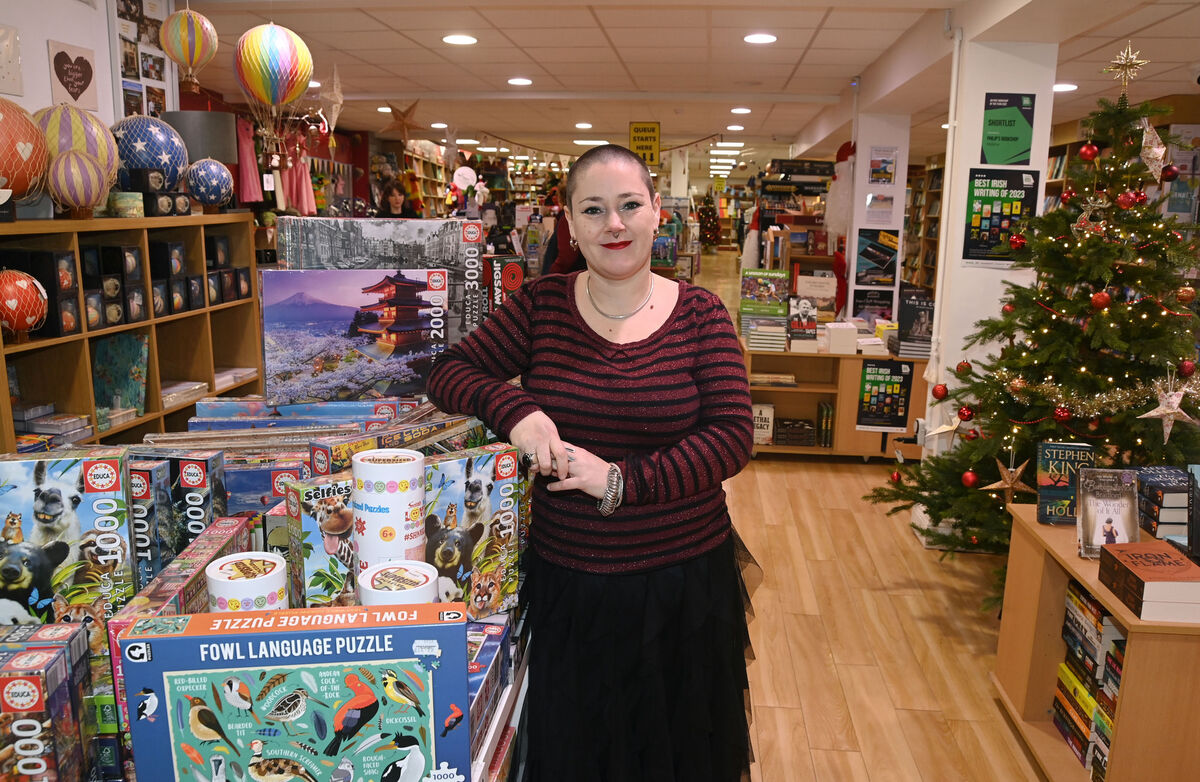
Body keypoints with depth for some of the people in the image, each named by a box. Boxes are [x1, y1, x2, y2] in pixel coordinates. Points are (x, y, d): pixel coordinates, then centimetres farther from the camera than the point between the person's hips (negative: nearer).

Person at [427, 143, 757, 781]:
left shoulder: (699, 314, -6)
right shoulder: (540, 305, -1)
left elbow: (732, 436, -12)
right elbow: (449, 371, 0)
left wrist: (624, 480, -23)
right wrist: (514, 410, -20)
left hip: (684, 583, -1)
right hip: (566, 582, 1)